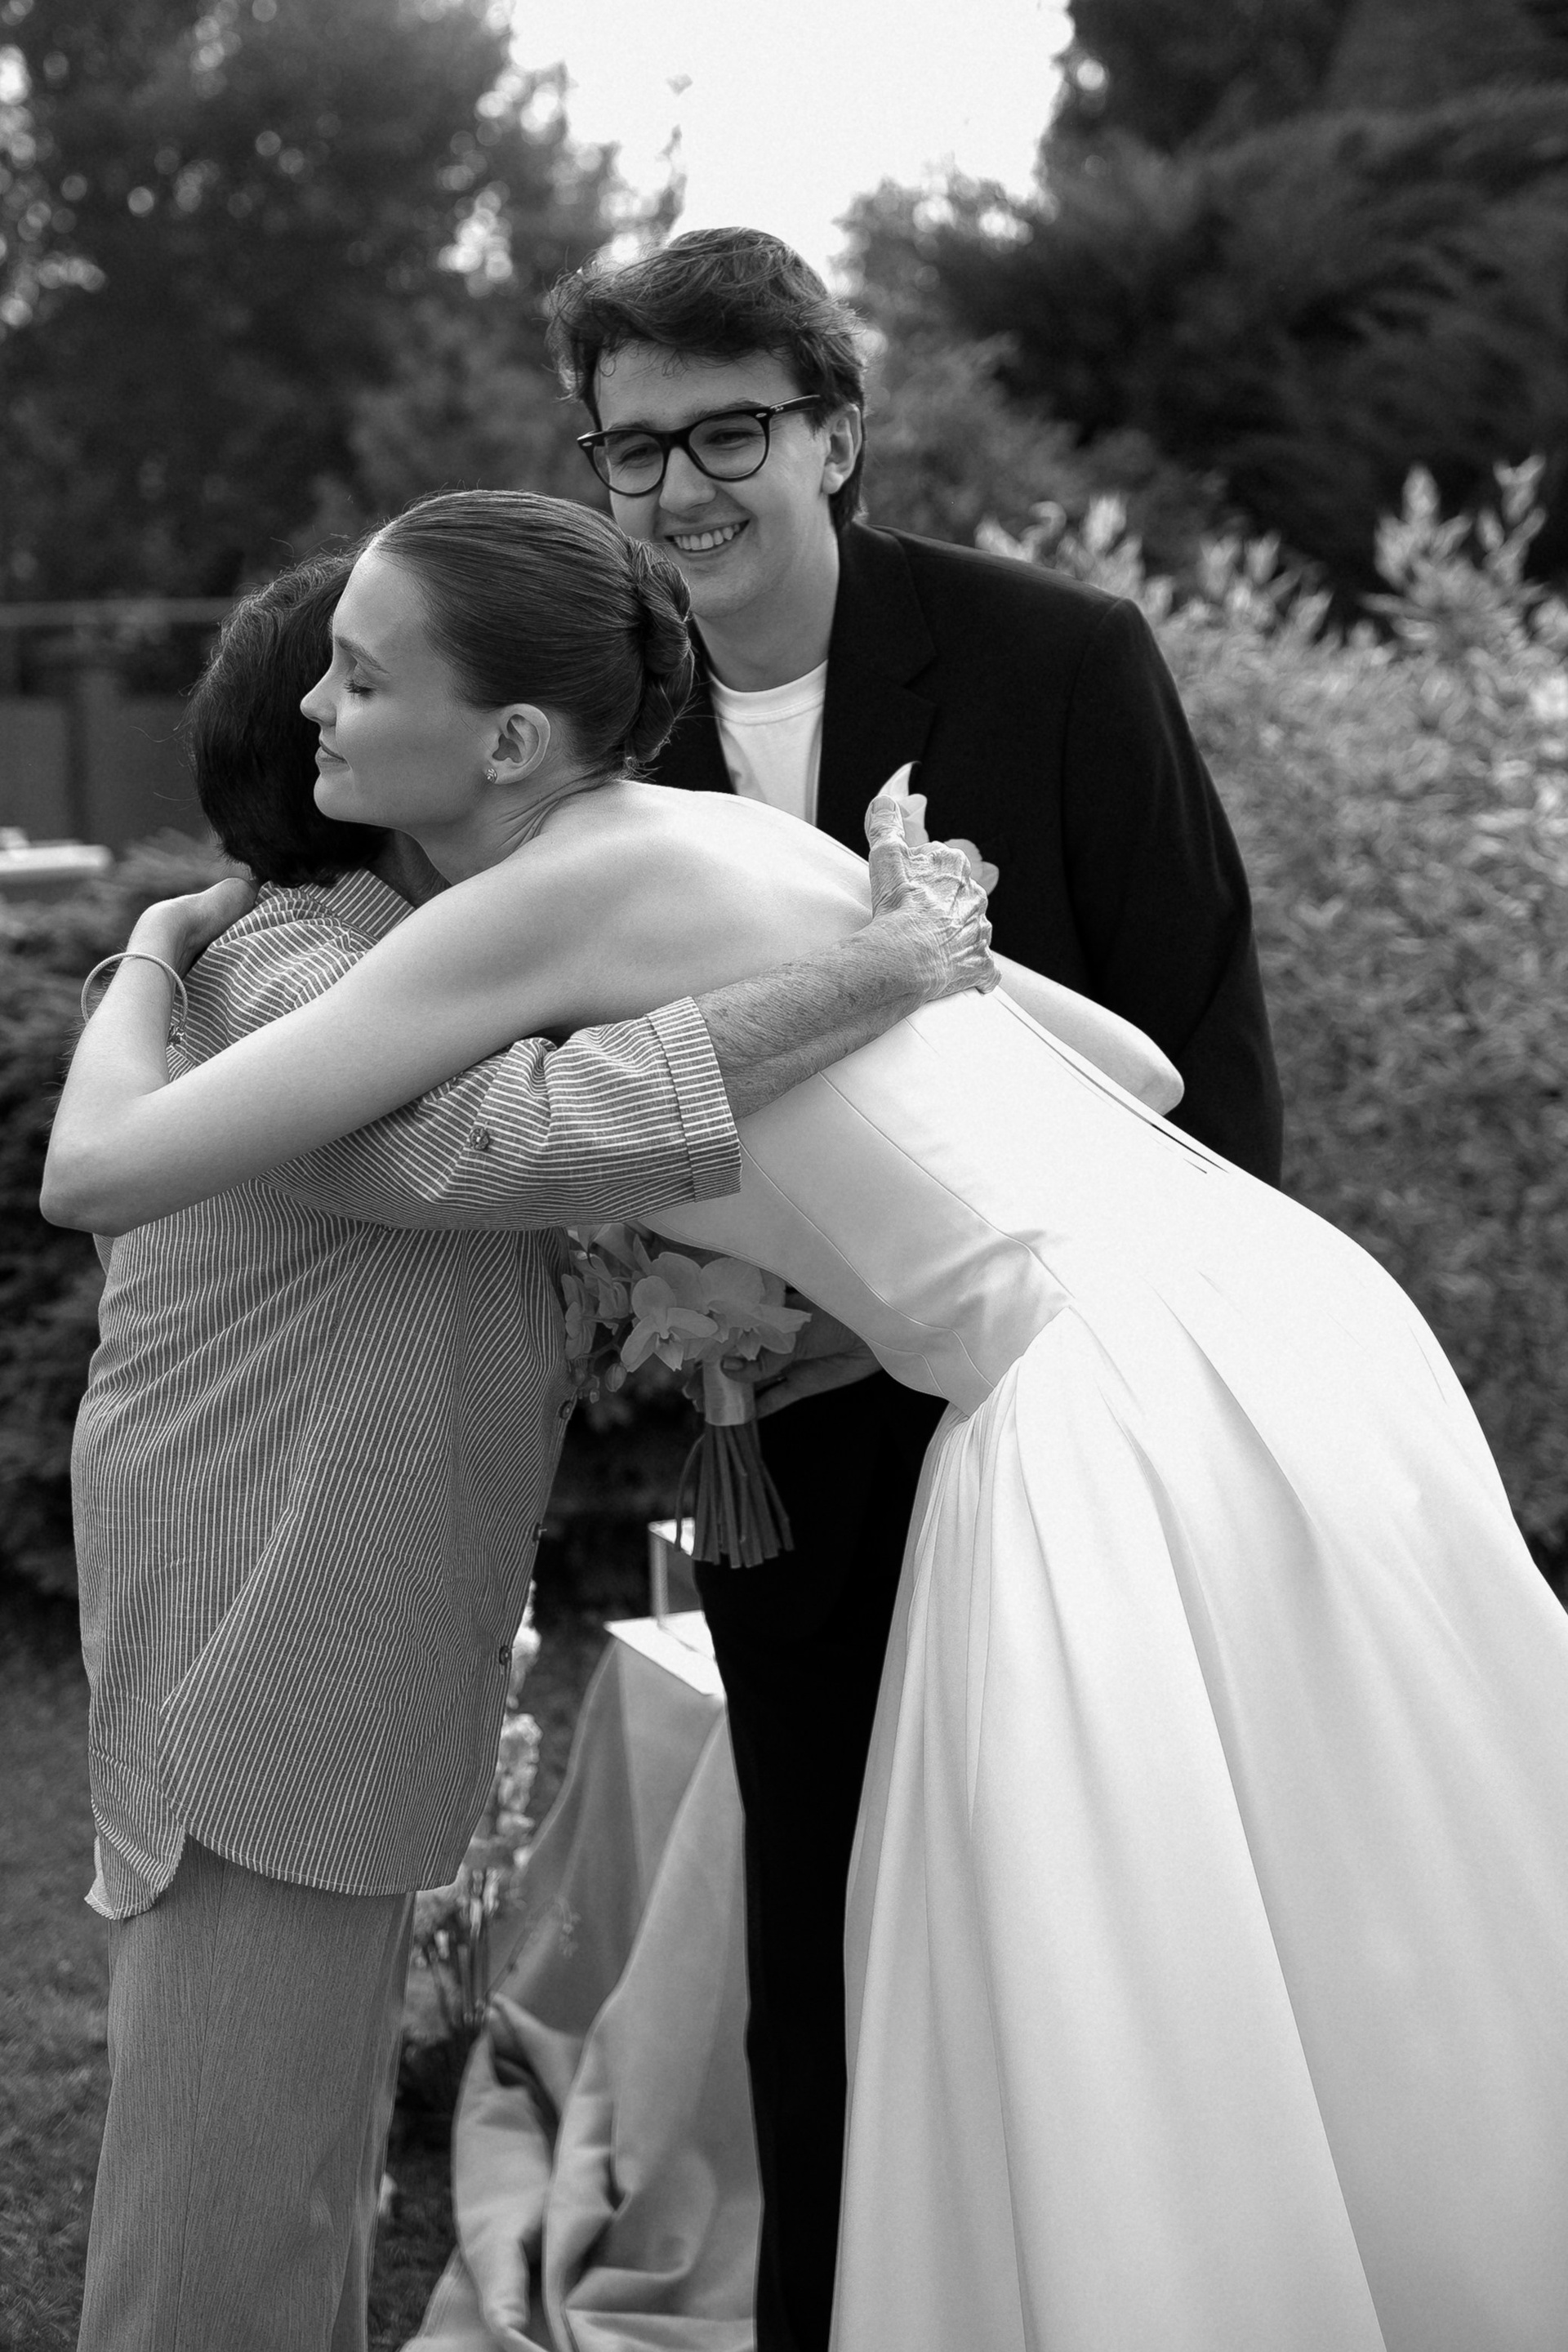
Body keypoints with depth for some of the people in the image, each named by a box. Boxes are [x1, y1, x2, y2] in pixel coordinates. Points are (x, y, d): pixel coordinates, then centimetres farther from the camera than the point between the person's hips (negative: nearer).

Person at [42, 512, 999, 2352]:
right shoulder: (284, 979, -19)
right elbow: (514, 1138, -36)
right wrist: (864, 981, -32)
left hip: (350, 1656, 10)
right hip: (254, 1655, -10)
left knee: (300, 2125, 20)